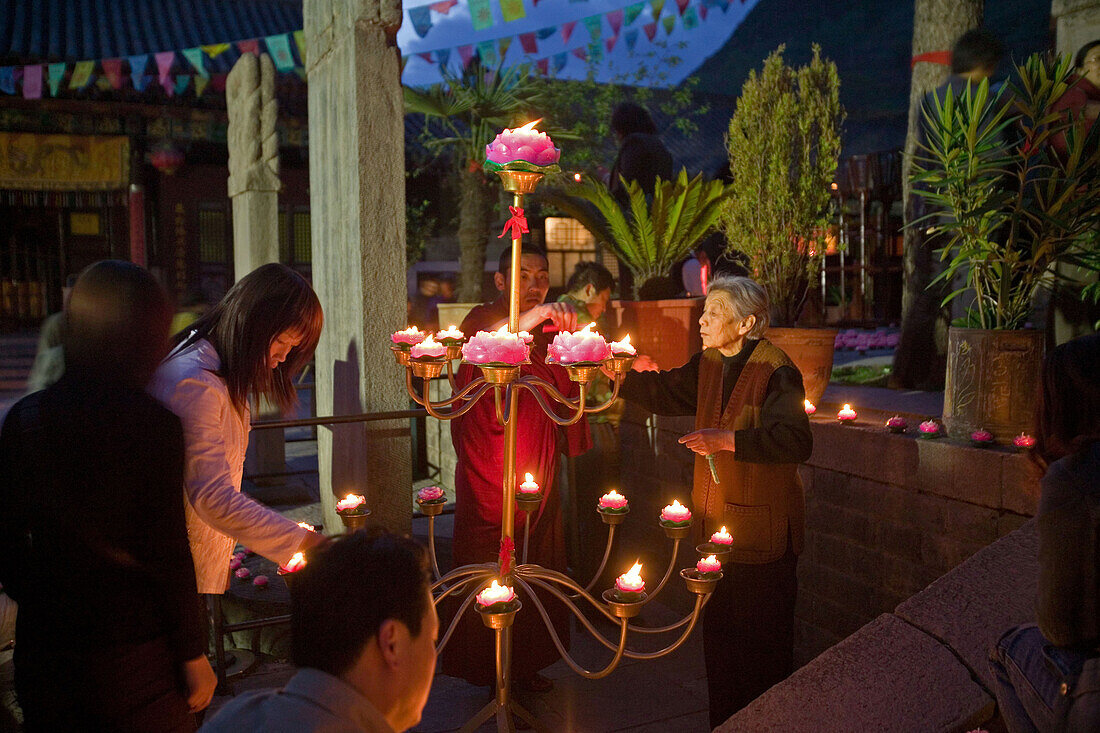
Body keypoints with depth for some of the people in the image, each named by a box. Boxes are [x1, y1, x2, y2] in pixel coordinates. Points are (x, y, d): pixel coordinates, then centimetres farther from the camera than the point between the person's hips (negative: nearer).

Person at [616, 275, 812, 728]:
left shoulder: (776, 373, -17)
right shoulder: (709, 364, 7)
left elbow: (795, 441, -28)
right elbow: (665, 393, 19)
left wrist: (728, 440, -32)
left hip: (763, 531, -7)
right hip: (716, 524, 8)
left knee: (763, 638, 5)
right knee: (719, 629, 18)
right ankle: (723, 722, 35)